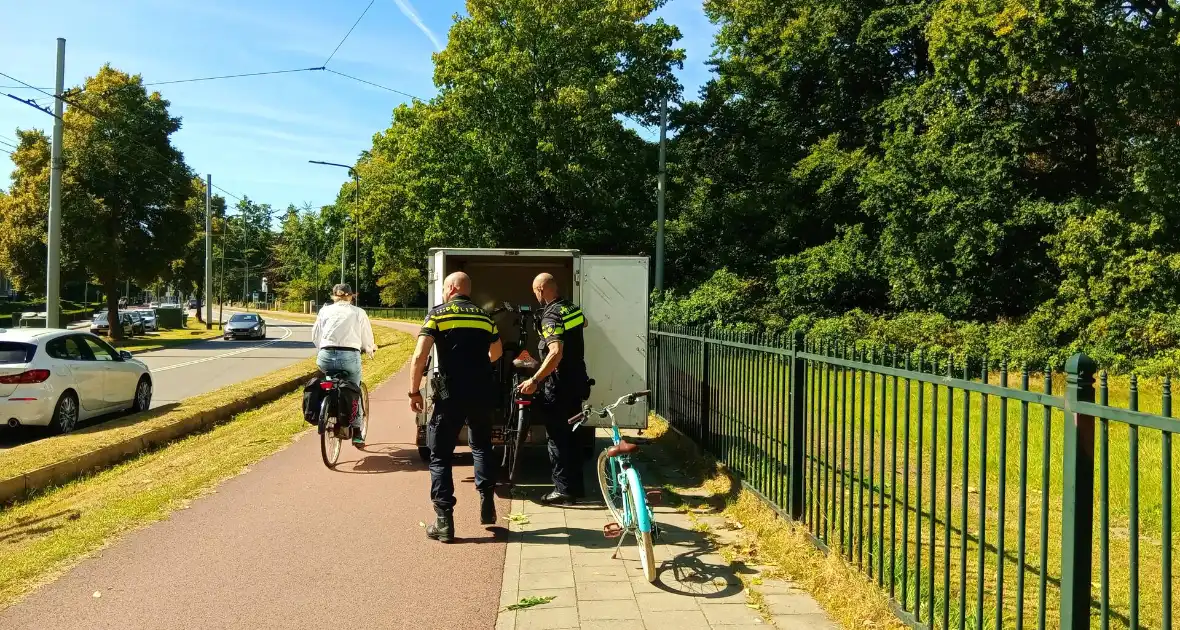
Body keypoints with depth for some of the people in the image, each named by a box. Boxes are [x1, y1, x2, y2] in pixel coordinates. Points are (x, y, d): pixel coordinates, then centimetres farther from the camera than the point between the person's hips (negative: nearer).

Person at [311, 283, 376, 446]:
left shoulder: (325, 310, 15)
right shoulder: (359, 312, 11)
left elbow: (315, 336, 17)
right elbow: (367, 342, 12)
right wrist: (370, 349, 34)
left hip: (325, 358, 1)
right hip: (350, 357, -1)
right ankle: (357, 432, 17)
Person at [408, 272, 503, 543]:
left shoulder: (438, 314, -1)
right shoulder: (484, 316, 13)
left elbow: (419, 357, -11)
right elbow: (496, 353, 29)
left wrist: (414, 391, -1)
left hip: (450, 395, -4)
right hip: (481, 394, 4)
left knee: (440, 456, 6)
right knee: (481, 446, 26)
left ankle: (444, 522, 3)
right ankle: (487, 504, 21)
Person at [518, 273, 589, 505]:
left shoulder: (551, 316, -19)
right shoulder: (573, 308, 7)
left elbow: (556, 352, -32)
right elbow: (583, 324, 32)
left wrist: (534, 380, -30)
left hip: (559, 386, -9)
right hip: (577, 382, 9)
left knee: (557, 437, 0)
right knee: (571, 434, 16)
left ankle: (563, 490, 3)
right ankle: (576, 486, 23)